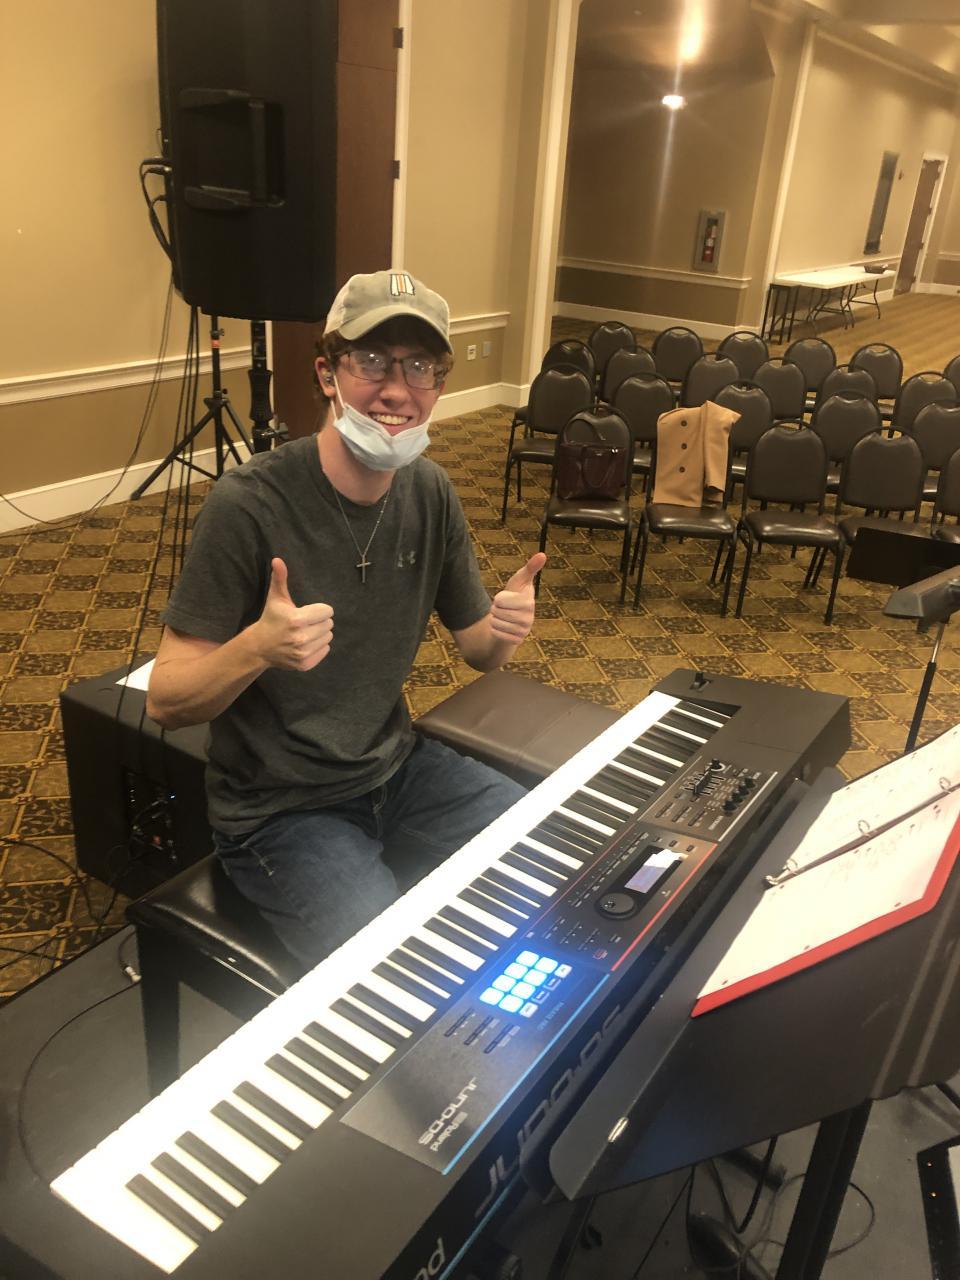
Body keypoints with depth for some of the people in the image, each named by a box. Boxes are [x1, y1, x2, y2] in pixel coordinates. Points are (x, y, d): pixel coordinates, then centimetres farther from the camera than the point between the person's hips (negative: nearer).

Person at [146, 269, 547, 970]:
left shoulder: (429, 491, -2)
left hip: (398, 769, 6)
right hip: (282, 811, -6)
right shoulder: (249, 505, -21)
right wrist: (256, 648, -37)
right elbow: (165, 700, -16)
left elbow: (479, 649, 8)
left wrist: (503, 631, -16)